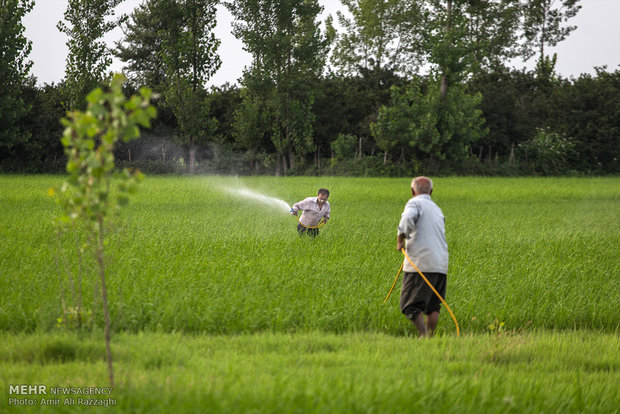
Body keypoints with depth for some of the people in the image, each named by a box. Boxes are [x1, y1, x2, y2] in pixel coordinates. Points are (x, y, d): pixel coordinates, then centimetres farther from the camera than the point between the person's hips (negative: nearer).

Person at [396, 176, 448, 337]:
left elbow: (408, 218, -22)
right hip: (441, 264, 7)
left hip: (421, 263, -7)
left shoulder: (415, 203, 0)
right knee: (432, 306, 13)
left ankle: (424, 335, -20)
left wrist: (400, 237, -11)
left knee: (411, 305, -6)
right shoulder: (437, 209, 23)